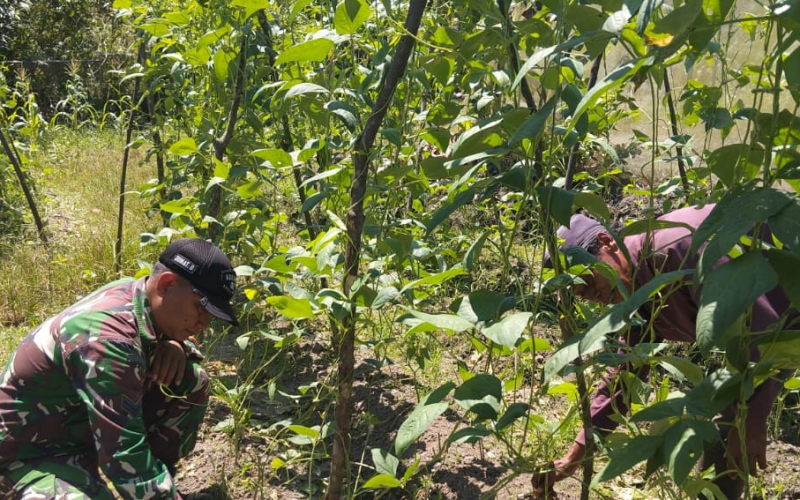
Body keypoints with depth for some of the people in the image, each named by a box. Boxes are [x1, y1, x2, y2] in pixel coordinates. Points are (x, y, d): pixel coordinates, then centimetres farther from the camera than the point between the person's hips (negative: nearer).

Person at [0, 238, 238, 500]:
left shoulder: (133, 292, -7)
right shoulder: (107, 338, -32)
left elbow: (170, 335, 15)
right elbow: (124, 457, -35)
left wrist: (176, 346, -9)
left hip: (88, 428, 9)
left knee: (193, 381, -3)